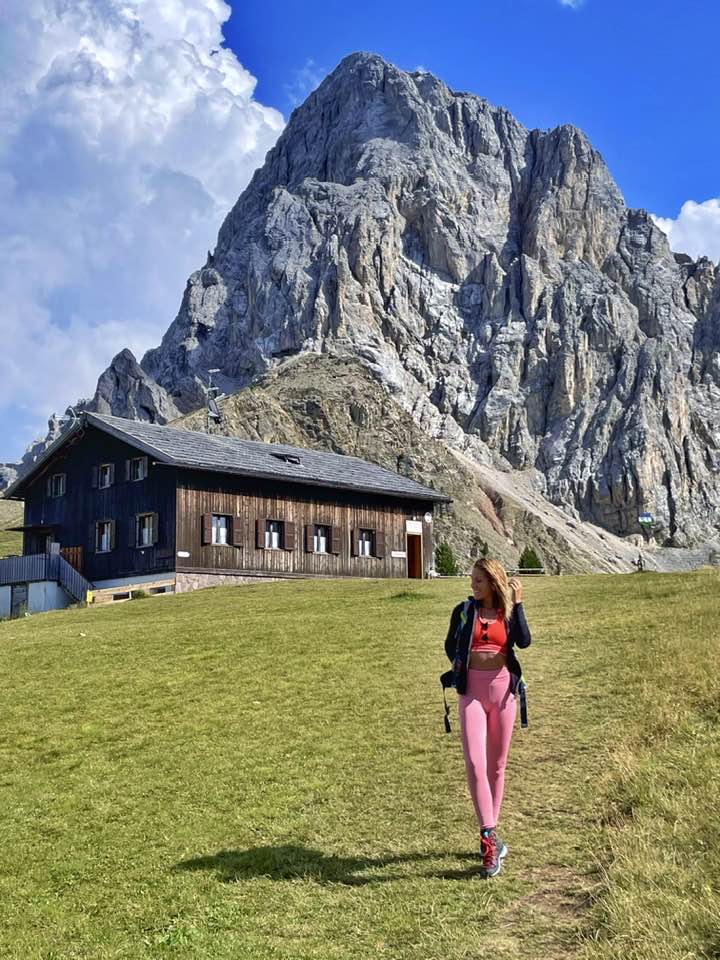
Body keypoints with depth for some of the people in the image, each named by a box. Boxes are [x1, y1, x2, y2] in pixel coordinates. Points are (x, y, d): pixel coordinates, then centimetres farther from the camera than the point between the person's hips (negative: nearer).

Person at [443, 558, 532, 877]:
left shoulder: (509, 612, 6)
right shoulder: (464, 610, 6)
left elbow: (524, 641, -13)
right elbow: (450, 645, 20)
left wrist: (517, 603, -12)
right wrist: (462, 666, 5)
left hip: (502, 689, 1)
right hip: (471, 691, -1)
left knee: (496, 764, 8)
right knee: (474, 762, -15)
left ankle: (489, 834, 21)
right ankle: (489, 837, -13)